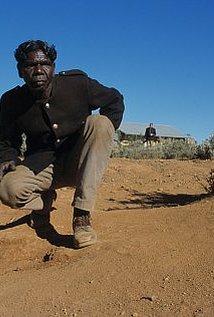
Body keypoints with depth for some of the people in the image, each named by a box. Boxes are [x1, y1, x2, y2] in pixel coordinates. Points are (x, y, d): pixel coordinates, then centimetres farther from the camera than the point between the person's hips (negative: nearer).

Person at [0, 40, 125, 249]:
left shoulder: (78, 84, -10)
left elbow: (115, 100, 6)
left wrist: (104, 135, -7)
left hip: (78, 163, 1)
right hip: (41, 166, 0)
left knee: (99, 123, -29)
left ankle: (82, 215, -31)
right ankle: (44, 200, 10)